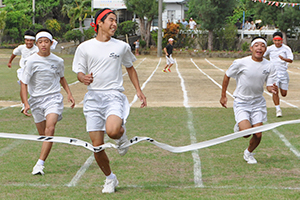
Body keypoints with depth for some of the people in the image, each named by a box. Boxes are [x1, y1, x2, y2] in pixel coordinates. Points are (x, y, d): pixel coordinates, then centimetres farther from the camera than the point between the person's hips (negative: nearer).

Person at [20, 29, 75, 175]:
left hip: (53, 98, 0)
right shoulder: (31, 61, -7)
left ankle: (40, 164, -24)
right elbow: (24, 84, -6)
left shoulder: (58, 61, 3)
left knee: (50, 128, -21)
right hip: (36, 100, 0)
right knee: (42, 134, 5)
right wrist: (26, 103, -18)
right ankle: (42, 161, 30)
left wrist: (69, 93, 14)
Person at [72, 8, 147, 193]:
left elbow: (130, 67, 22)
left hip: (115, 96, -1)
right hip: (93, 97, 1)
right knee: (97, 145, -2)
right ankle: (110, 178, 21)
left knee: (112, 130, -31)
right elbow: (79, 72, 9)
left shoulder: (122, 46, 8)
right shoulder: (85, 48, 4)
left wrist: (138, 90, 14)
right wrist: (84, 78, -15)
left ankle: (122, 134, 7)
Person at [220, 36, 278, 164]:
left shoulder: (269, 66, -6)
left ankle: (248, 153, 31)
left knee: (258, 135, 0)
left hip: (258, 102, 3)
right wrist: (223, 95, 5)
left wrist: (272, 89, -26)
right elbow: (227, 76, 1)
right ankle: (239, 126, 18)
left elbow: (269, 86, -1)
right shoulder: (240, 63, -14)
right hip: (241, 102, -3)